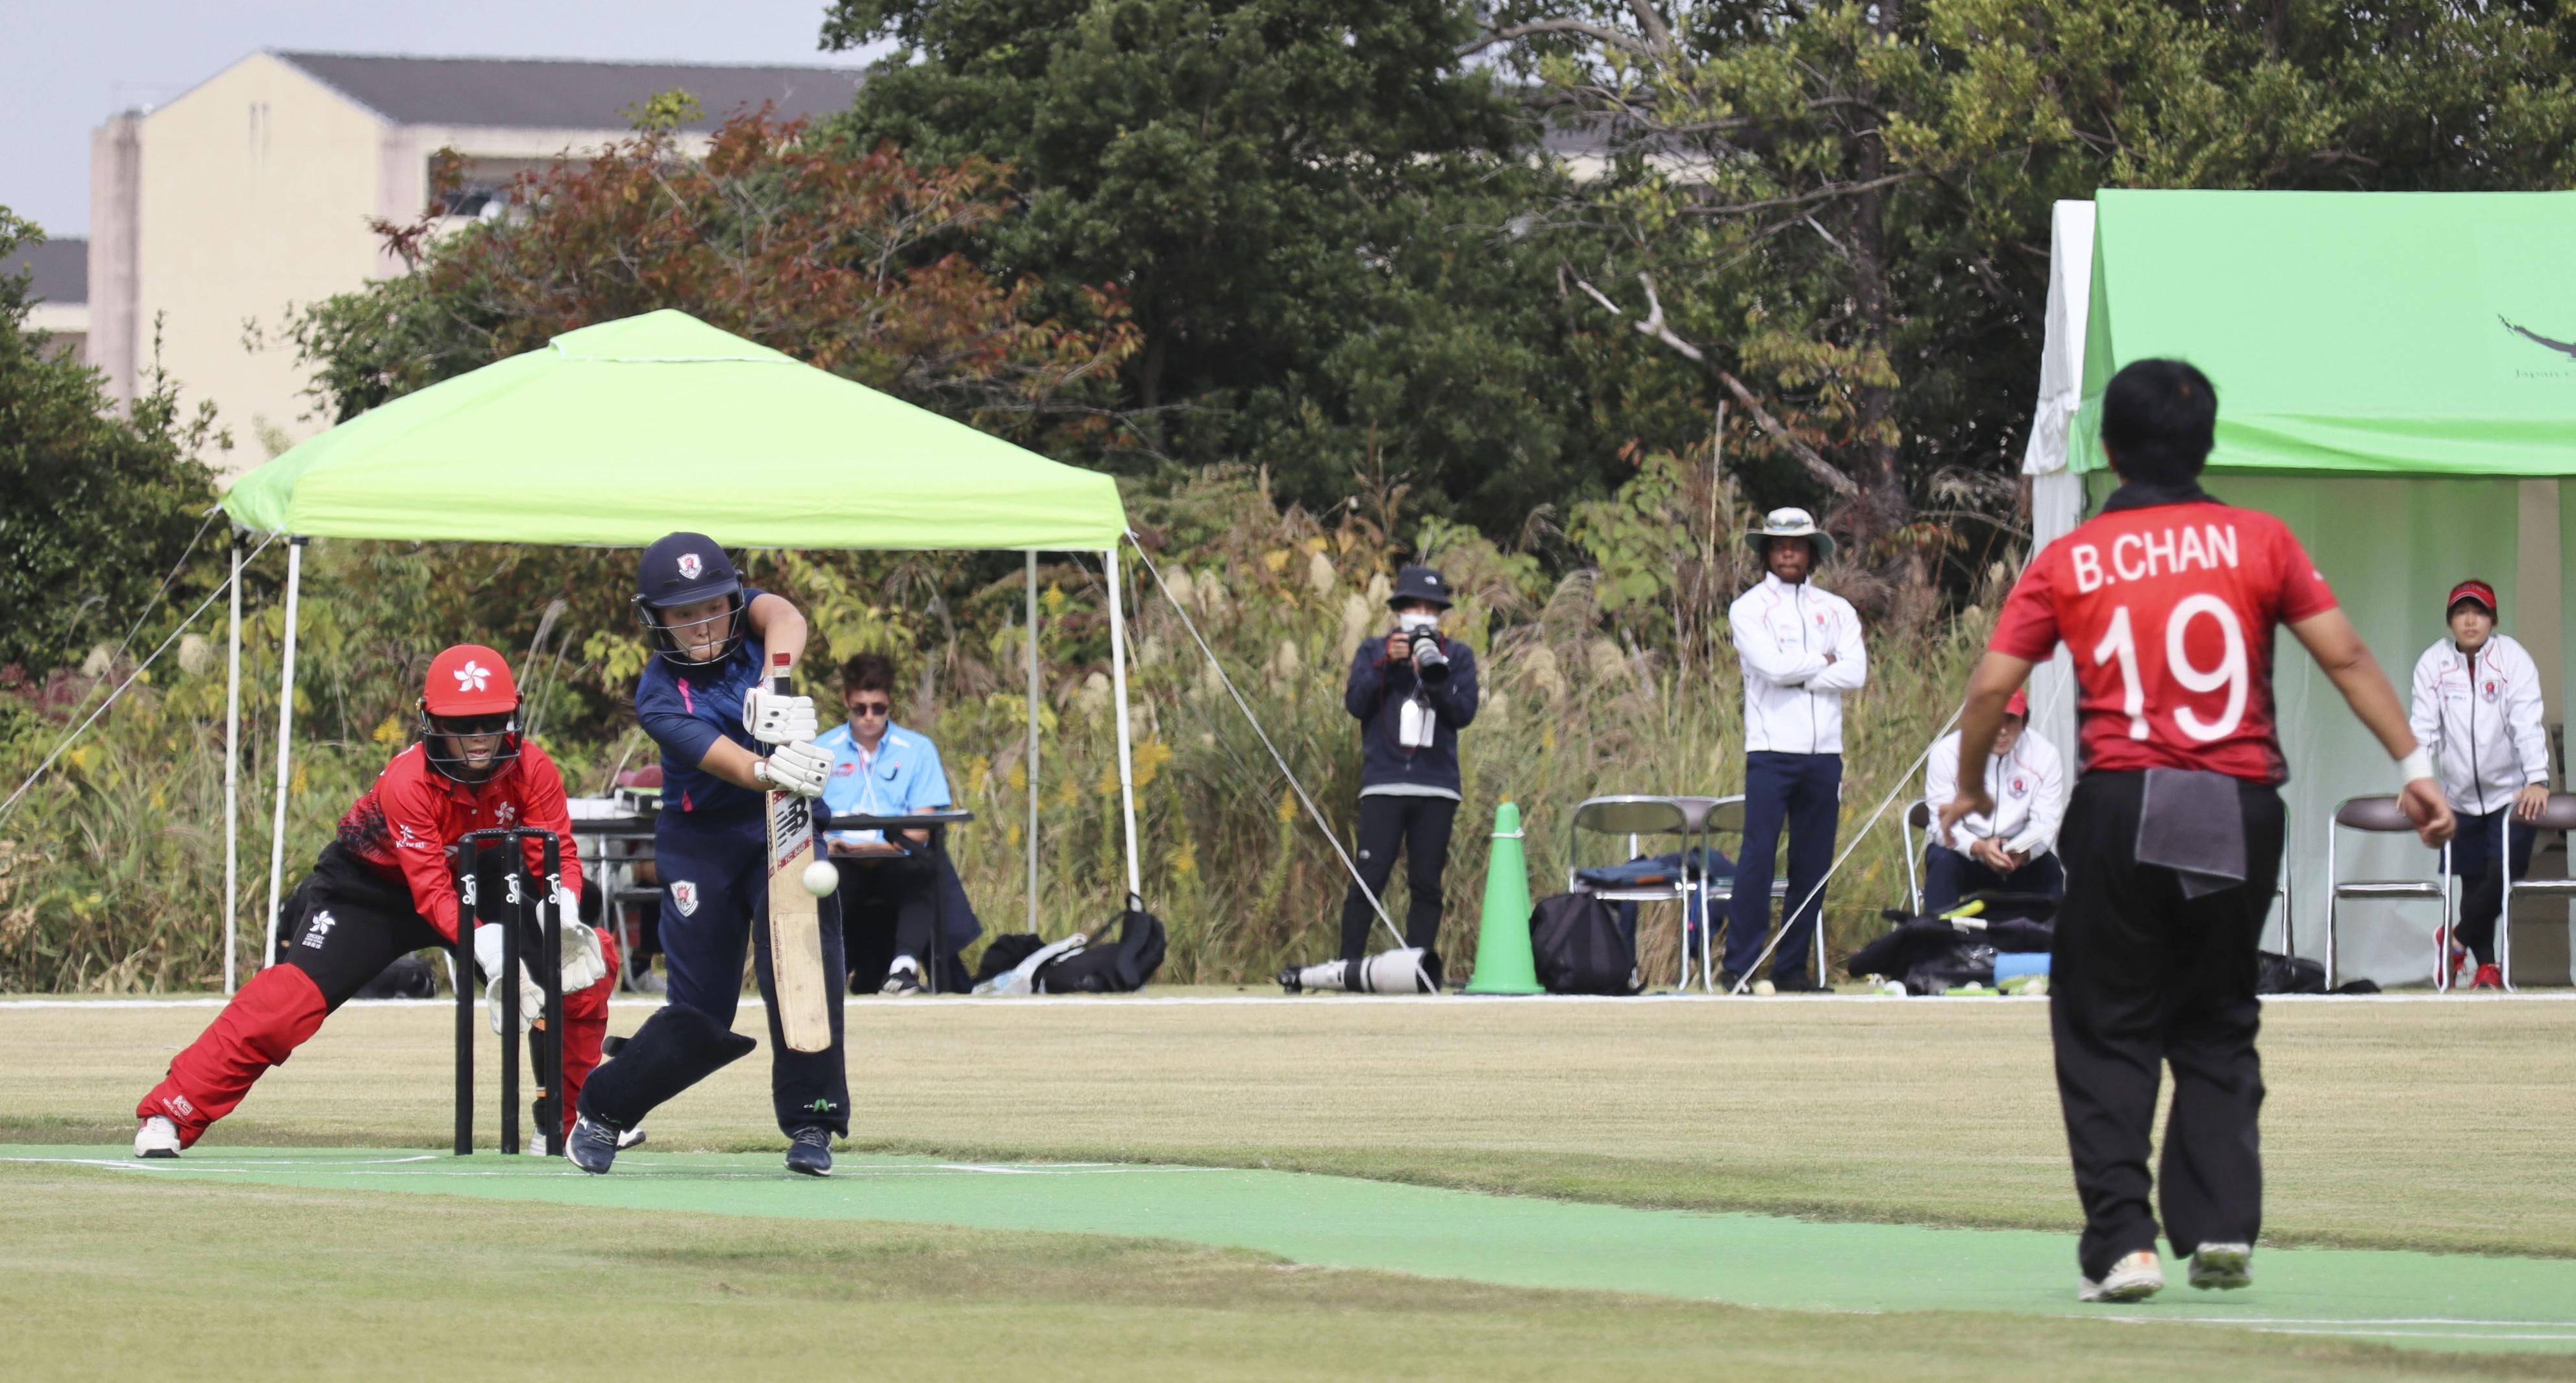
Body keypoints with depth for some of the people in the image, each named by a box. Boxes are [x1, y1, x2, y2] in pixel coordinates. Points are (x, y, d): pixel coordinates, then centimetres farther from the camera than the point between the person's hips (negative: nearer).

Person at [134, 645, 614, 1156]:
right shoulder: (407, 783, -32)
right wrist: (487, 946, -50)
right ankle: (168, 1116, -16)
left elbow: (557, 856, -20)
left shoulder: (533, 770, -20)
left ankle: (572, 1119, 7)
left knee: (590, 959, -9)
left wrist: (564, 916, -42)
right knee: (292, 996, -21)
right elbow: (432, 894, -36)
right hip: (371, 884, -5)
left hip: (474, 884, 5)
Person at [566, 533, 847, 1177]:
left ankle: (810, 1124, -13)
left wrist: (772, 686, -51)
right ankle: (605, 1111, 23)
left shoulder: (747, 615, -6)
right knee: (699, 1015, -2)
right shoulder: (660, 695, -17)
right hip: (702, 840, -2)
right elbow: (726, 761, -33)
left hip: (782, 828, 2)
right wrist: (773, 771, -55)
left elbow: (785, 619, -31)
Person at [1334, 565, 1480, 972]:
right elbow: (1355, 704, -3)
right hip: (1383, 785, -2)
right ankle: (1348, 966, -9)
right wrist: (1387, 663, -14)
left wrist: (1435, 677, -15)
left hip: (1437, 788, 2)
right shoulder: (1373, 652, 12)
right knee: (1370, 878, -10)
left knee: (1427, 884, 1)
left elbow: (1465, 713, 0)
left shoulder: (1457, 656, 13)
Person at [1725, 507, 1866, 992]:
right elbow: (1771, 665, -12)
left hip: (1824, 752, 4)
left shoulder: (1837, 610, 14)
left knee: (1813, 863, 3)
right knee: (1758, 856, -10)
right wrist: (1823, 661, 0)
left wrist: (1798, 675, -8)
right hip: (1771, 749, -4)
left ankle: (1792, 966, 8)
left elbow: (1856, 673, 0)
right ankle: (1739, 965, -9)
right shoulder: (1749, 608, 5)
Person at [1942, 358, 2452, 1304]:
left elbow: (1990, 688, 3)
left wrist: (1969, 788, 19)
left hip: (2123, 806, -1)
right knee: (2218, 1028, 15)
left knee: (2107, 1031, 5)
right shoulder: (2260, 543, 5)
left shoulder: (2068, 562, 5)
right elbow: (2345, 658, 1)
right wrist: (2413, 766, 4)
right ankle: (2221, 1226, 4)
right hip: (2243, 809, 2)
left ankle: (2121, 1241, -5)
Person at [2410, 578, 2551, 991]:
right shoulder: (2434, 663, -3)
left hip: (2511, 791, -2)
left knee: (2503, 875, -11)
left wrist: (2537, 780, -29)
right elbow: (2424, 726, -7)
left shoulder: (2513, 659, -9)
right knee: (2474, 881, 4)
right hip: (2462, 797, 2)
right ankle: (2486, 964, 20)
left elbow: (2528, 725, -17)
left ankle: (2459, 940, 12)